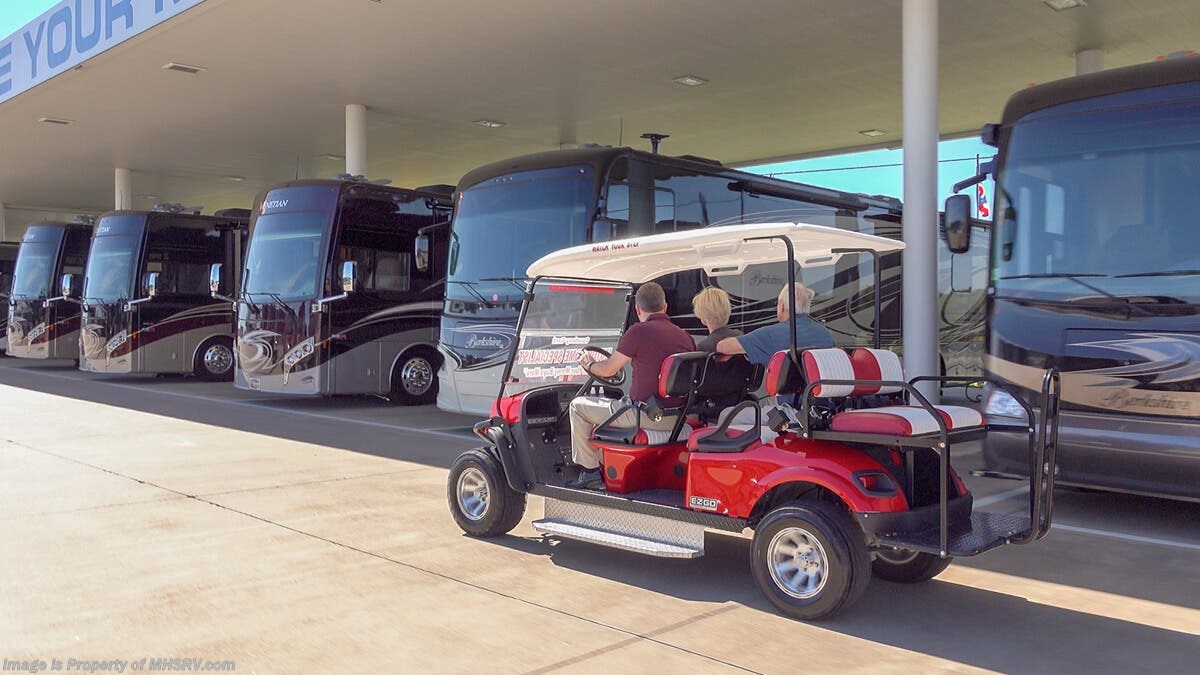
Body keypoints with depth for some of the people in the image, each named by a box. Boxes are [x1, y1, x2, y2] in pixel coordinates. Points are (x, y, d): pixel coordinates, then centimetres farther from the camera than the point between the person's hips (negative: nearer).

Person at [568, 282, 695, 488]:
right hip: (678, 417, 8)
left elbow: (608, 370, -8)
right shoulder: (686, 337, 6)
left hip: (648, 416, -7)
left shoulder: (639, 331, -14)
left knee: (578, 406, 9)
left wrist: (589, 364, 15)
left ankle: (590, 470, 13)